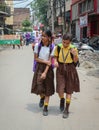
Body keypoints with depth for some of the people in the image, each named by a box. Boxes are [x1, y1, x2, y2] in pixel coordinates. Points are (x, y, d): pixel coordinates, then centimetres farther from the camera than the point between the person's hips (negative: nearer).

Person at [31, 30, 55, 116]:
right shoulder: (38, 46, -3)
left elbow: (50, 61, -11)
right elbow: (36, 58, -1)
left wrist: (45, 72, -18)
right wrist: (45, 61, -15)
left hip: (48, 68, -1)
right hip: (39, 67, 1)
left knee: (47, 88, 3)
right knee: (38, 86, -5)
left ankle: (45, 107, 14)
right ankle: (42, 97, 31)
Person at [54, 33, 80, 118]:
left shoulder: (73, 49, -8)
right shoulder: (58, 47, -4)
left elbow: (75, 61, -3)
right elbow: (55, 56, 9)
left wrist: (75, 55, -23)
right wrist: (55, 61, -11)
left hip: (70, 69, -1)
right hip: (60, 69, 1)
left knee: (69, 90, 6)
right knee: (60, 89, -9)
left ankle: (66, 110, 19)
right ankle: (62, 100, 28)